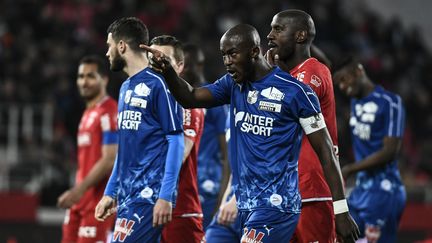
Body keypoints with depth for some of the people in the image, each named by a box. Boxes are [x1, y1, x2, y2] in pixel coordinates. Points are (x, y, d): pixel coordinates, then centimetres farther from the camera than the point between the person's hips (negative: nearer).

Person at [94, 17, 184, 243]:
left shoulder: (157, 84, -9)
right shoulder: (126, 88, 18)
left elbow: (176, 141, -13)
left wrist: (166, 196, -18)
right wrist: (110, 192, 21)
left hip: (149, 193, -9)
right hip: (127, 194, 9)